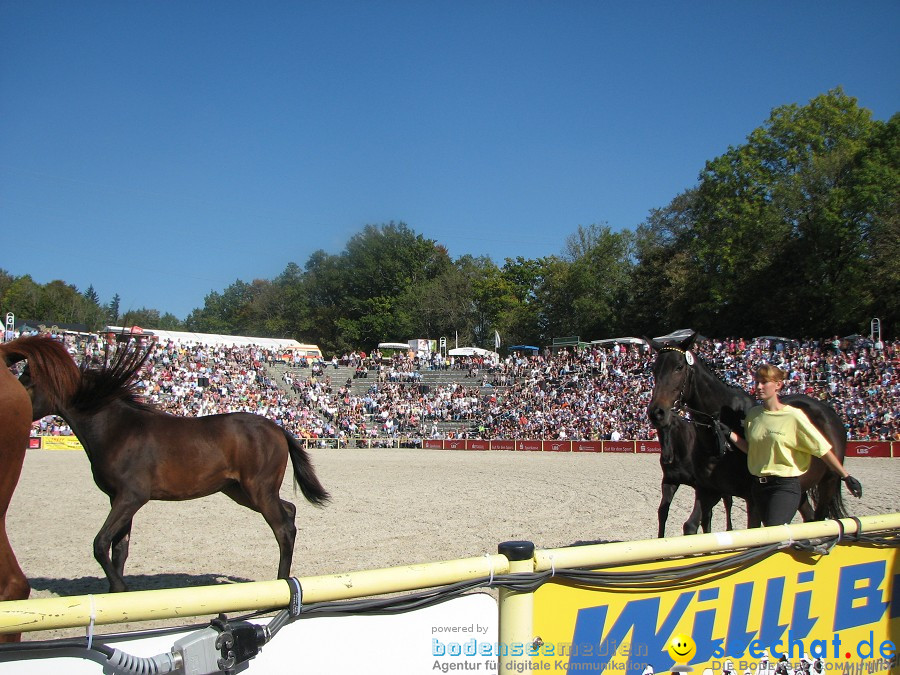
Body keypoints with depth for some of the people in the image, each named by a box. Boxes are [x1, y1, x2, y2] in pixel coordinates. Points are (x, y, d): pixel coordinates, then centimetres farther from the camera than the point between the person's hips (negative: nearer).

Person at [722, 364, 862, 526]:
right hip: (759, 486, 6)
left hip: (785, 487, -6)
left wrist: (846, 477, -4)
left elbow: (822, 449, -5)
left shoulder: (794, 416, -10)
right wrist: (730, 434, -2)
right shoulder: (753, 414, 5)